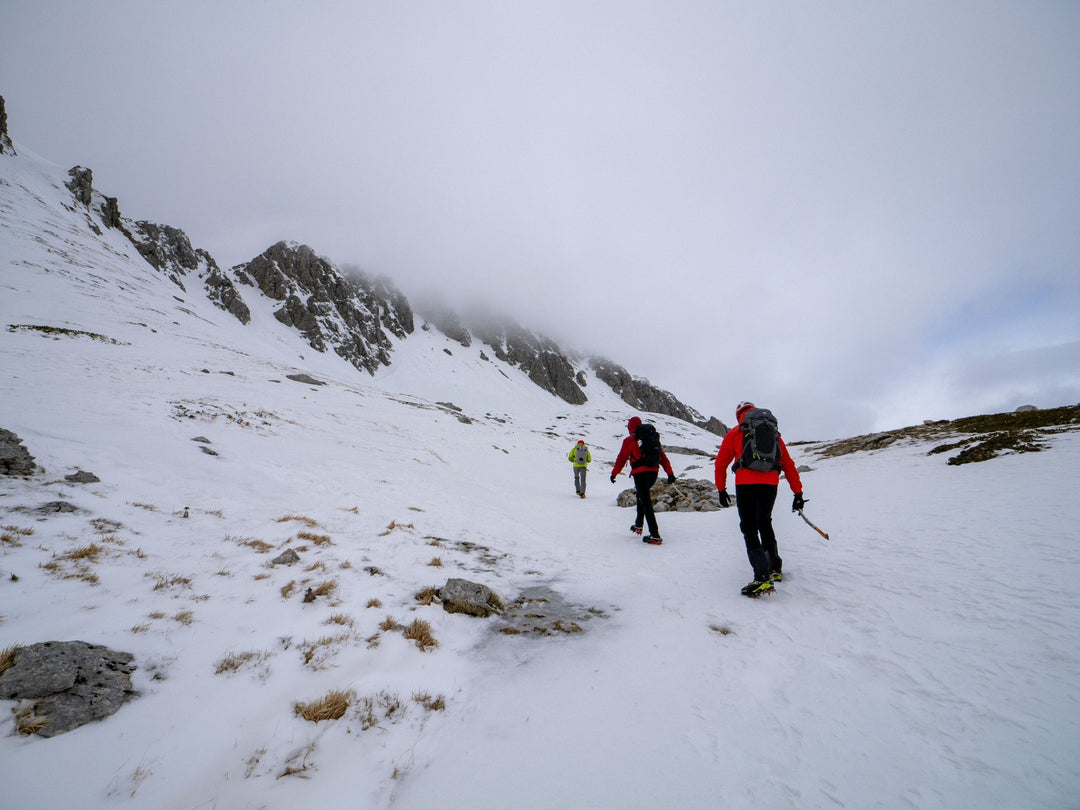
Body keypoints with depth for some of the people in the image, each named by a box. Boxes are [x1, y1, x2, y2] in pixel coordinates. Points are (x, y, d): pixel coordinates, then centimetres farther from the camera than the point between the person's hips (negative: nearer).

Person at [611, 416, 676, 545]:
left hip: (640, 473, -7)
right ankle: (638, 525, 33)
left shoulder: (630, 440, -2)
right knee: (641, 496, 27)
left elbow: (622, 458, -3)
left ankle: (655, 535, -12)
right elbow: (663, 456, 12)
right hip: (654, 472, 7)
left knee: (646, 503, -7)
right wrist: (670, 473, 12)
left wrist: (614, 473, 5)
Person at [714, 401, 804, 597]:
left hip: (746, 483, -4)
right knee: (765, 523, 23)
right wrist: (798, 492, 19)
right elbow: (788, 464, 18)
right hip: (770, 483, 4)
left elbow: (721, 463, 8)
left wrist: (721, 490, 16)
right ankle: (775, 569, 28)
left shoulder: (735, 432, 10)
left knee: (749, 528, -1)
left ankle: (762, 577, -12)